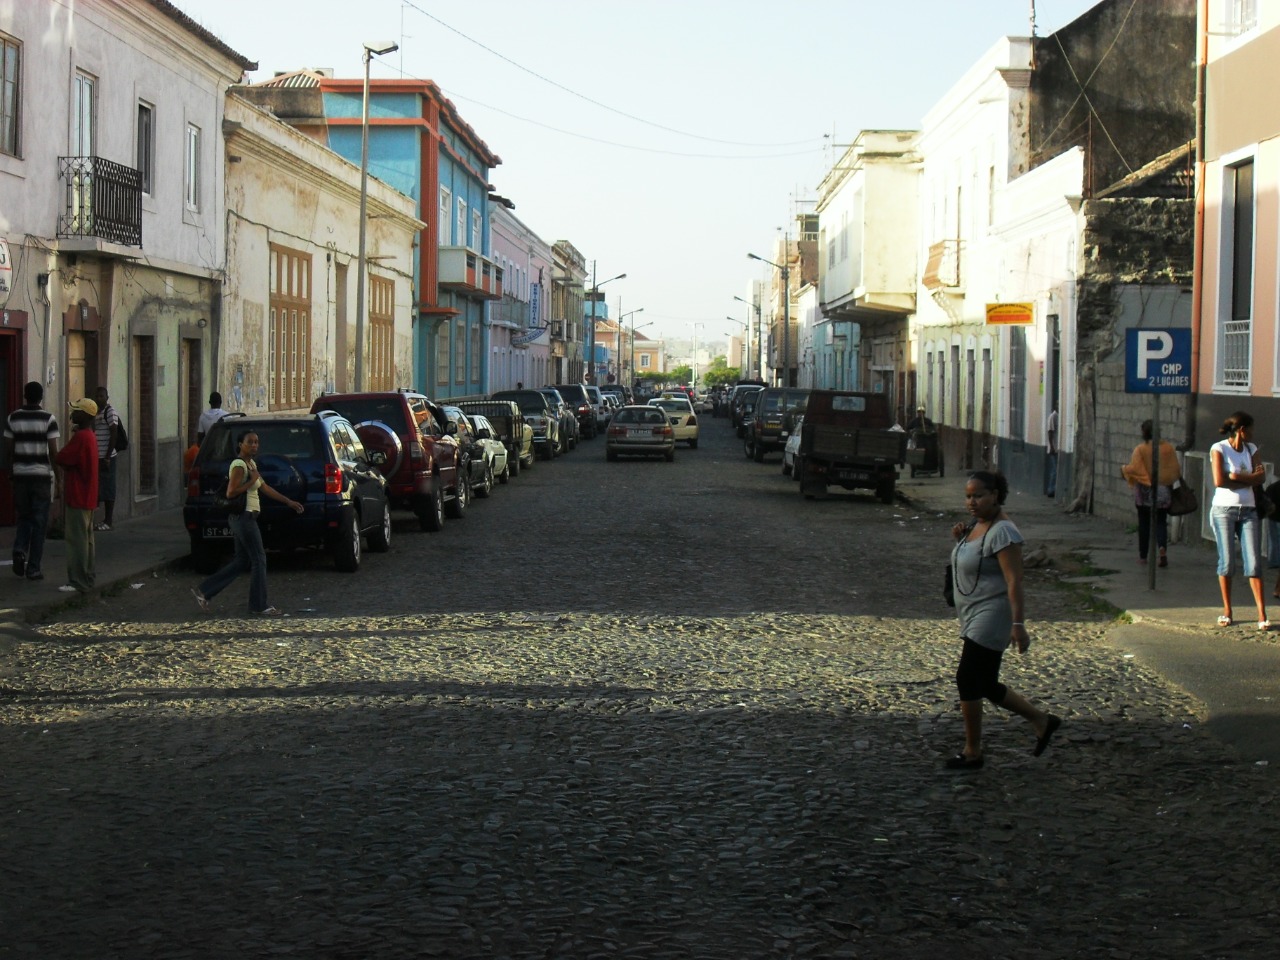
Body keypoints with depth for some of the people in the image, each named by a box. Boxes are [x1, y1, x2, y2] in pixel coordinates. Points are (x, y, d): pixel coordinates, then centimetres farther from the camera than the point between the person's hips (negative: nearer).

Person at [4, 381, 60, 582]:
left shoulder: (13, 418, 1)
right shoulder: (48, 419, -8)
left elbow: (8, 449, 4)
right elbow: (53, 451, -10)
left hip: (20, 474, 3)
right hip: (42, 475, -3)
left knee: (23, 517, 19)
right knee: (39, 521, 4)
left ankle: (20, 550, -6)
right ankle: (33, 567, 4)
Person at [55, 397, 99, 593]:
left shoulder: (80, 437, -18)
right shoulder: (91, 436, 13)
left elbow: (60, 459, -18)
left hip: (77, 497, -10)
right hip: (87, 496, 10)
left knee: (76, 539, -7)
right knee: (86, 538, 14)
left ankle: (78, 581, -7)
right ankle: (88, 576, 20)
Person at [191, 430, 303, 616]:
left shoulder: (251, 464, 16)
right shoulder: (239, 465, -14)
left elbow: (265, 488, 22)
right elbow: (231, 492, -22)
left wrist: (288, 502, 22)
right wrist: (251, 481, -17)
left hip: (246, 519, 10)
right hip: (244, 517, -10)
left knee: (241, 562, 12)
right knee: (259, 560, -3)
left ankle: (203, 591, 13)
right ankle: (260, 606, 4)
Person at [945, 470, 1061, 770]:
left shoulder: (1002, 532, -18)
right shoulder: (978, 525, 11)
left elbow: (1014, 580, -23)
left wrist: (1018, 624, -28)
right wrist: (959, 539, 4)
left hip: (991, 617, -10)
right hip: (974, 618, 10)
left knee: (967, 680, -9)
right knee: (986, 686, 12)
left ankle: (972, 753, 2)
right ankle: (1042, 721, 26)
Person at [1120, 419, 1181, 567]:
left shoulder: (1140, 449, -13)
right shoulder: (1168, 447, -3)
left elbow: (1134, 468, -17)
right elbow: (1176, 469, 0)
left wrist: (1123, 469, 3)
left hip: (1145, 491, -2)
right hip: (1163, 491, 2)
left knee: (1144, 523, 11)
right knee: (1161, 522, 8)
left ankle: (1143, 556, 16)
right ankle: (1163, 548, -19)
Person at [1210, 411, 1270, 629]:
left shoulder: (1250, 448, 11)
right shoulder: (1218, 449, -5)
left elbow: (1262, 478, -1)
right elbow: (1219, 481, -16)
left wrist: (1236, 476, -14)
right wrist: (1250, 478, -6)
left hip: (1248, 511, 4)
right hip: (1224, 510, -4)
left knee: (1253, 562, -3)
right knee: (1227, 561, 0)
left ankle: (1262, 614, -6)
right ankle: (1227, 611, 10)